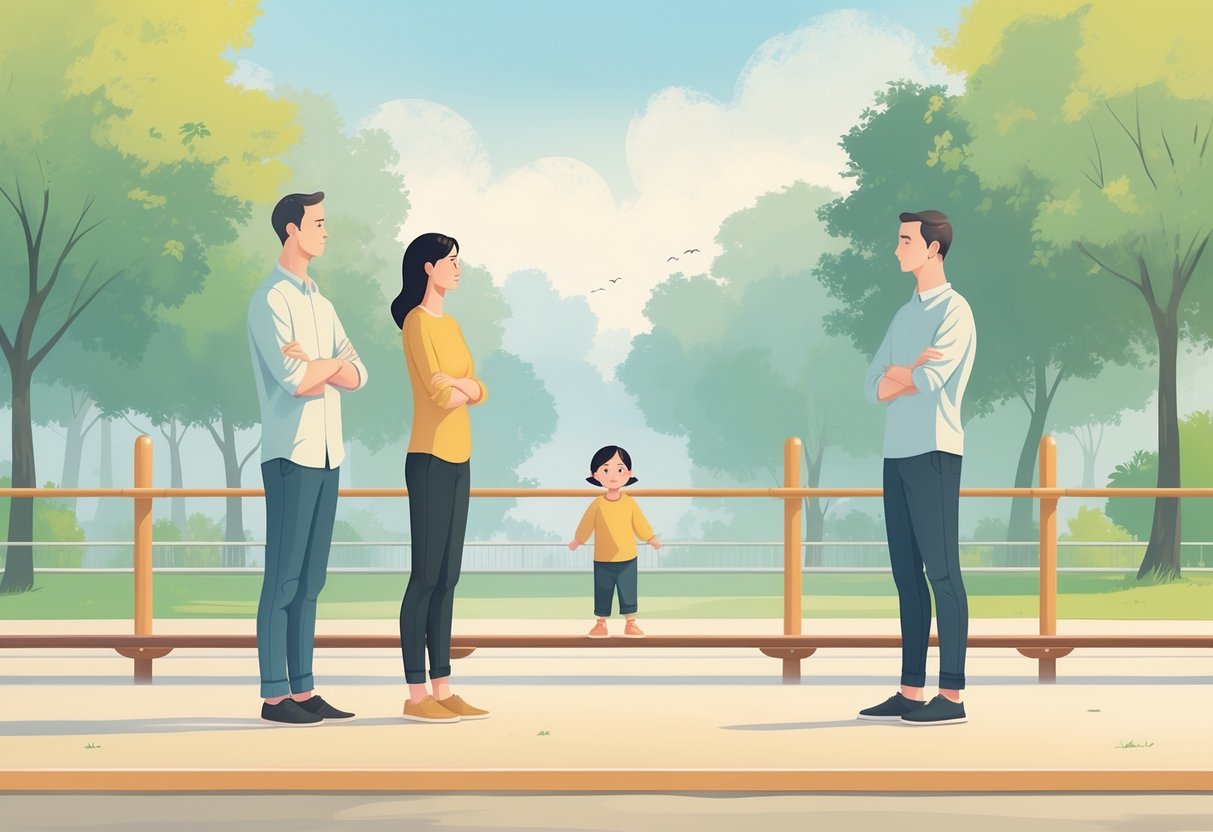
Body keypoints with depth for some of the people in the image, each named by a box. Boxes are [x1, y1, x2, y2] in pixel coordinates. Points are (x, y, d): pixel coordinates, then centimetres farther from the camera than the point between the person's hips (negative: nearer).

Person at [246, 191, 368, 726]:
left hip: (326, 454, 8)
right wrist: (330, 363, 1)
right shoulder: (271, 300, -8)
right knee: (284, 577, -6)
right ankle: (274, 696, -4)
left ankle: (302, 689, 11)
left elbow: (356, 375, 10)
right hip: (291, 454, -8)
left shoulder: (320, 303, 19)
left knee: (310, 578, 8)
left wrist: (316, 366, -10)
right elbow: (294, 380, -19)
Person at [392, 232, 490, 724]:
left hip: (458, 460, 9)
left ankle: (442, 690, 11)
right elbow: (438, 393, -17)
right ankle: (416, 695, -4)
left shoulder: (450, 324, 16)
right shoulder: (417, 321, -9)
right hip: (430, 460, -9)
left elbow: (479, 393, 12)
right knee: (427, 577, -7)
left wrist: (459, 385, -9)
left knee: (447, 579, 8)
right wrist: (465, 389, 3)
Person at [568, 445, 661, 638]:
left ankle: (630, 624, 11)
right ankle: (601, 624, 14)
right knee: (602, 593, 5)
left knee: (628, 592, 3)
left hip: (627, 559, 1)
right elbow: (586, 524, 5)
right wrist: (577, 540, 13)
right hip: (603, 560, -1)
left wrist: (651, 539, 10)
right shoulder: (597, 504, -8)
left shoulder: (630, 503, -5)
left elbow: (640, 523, 6)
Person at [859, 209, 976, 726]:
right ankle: (910, 693, 11)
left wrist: (896, 376, 2)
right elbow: (875, 387, 11)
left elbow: (929, 380, -17)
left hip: (933, 452, -8)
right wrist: (915, 370, -7)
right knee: (906, 573, 8)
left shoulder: (954, 311, -5)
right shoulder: (905, 314, 19)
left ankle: (951, 695, -9)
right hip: (897, 452, 8)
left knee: (942, 571, -9)